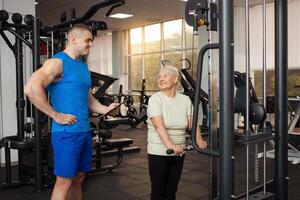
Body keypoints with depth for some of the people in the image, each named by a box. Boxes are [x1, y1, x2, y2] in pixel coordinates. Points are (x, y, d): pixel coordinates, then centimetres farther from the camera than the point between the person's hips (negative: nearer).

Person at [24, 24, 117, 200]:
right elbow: (31, 88, -24)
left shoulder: (84, 67, 16)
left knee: (78, 179, 16)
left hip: (84, 131, 8)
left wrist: (105, 109, 3)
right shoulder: (57, 62, -11)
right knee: (65, 181, 0)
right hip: (67, 132, -8)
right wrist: (56, 116, -20)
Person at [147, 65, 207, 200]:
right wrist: (170, 145, -40)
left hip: (179, 152, 4)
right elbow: (159, 126, -24)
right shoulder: (155, 99, -10)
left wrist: (199, 140, -24)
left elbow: (192, 122, -5)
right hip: (158, 152, -4)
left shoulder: (185, 100, 4)